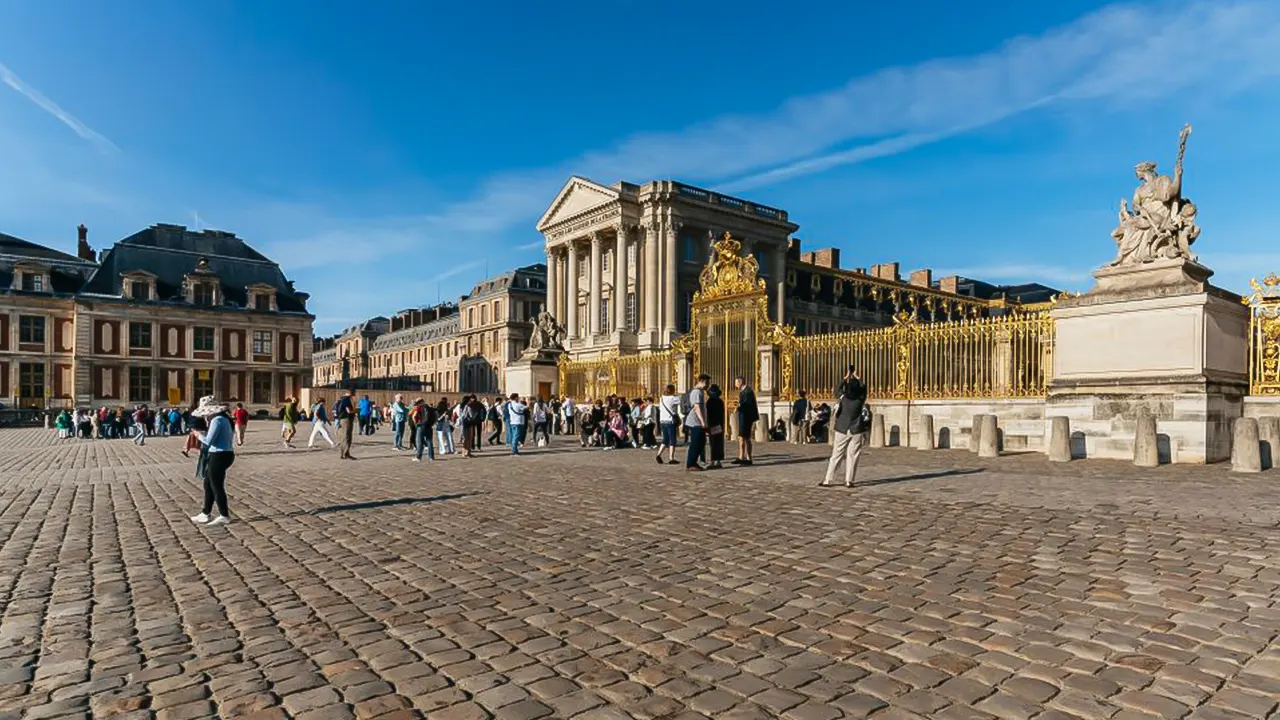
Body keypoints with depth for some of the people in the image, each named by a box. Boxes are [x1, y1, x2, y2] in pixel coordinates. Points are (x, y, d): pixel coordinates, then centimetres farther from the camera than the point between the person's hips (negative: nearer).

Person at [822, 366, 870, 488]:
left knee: (836, 455, 4)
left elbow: (837, 389, 14)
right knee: (852, 456, 5)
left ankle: (827, 480, 4)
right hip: (857, 431, 0)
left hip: (842, 431, 0)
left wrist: (846, 378, 19)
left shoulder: (843, 398, -6)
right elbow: (863, 388, 15)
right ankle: (849, 481, 4)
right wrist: (857, 378, 23)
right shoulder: (861, 399, -5)